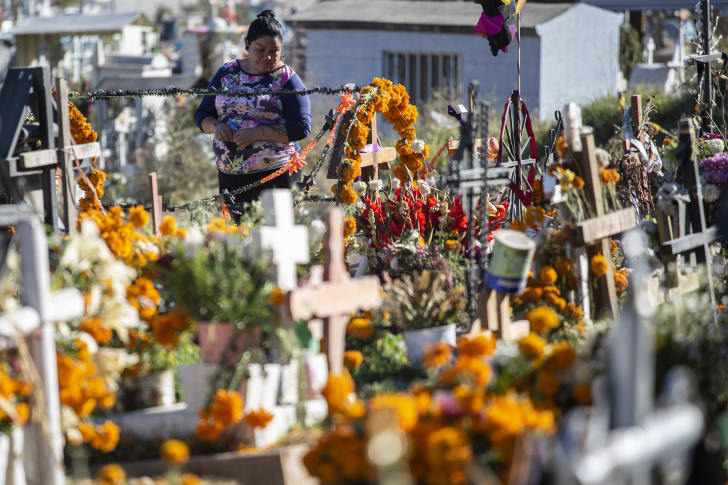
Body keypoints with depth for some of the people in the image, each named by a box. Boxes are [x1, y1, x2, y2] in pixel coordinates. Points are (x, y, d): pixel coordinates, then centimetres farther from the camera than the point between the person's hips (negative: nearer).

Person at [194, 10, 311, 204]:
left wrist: (258, 133, -19)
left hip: (274, 174, -4)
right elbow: (201, 115, 15)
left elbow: (301, 127, -11)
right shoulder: (226, 73, 10)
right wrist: (216, 126, -8)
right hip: (228, 173, 4)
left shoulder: (286, 79, -3)